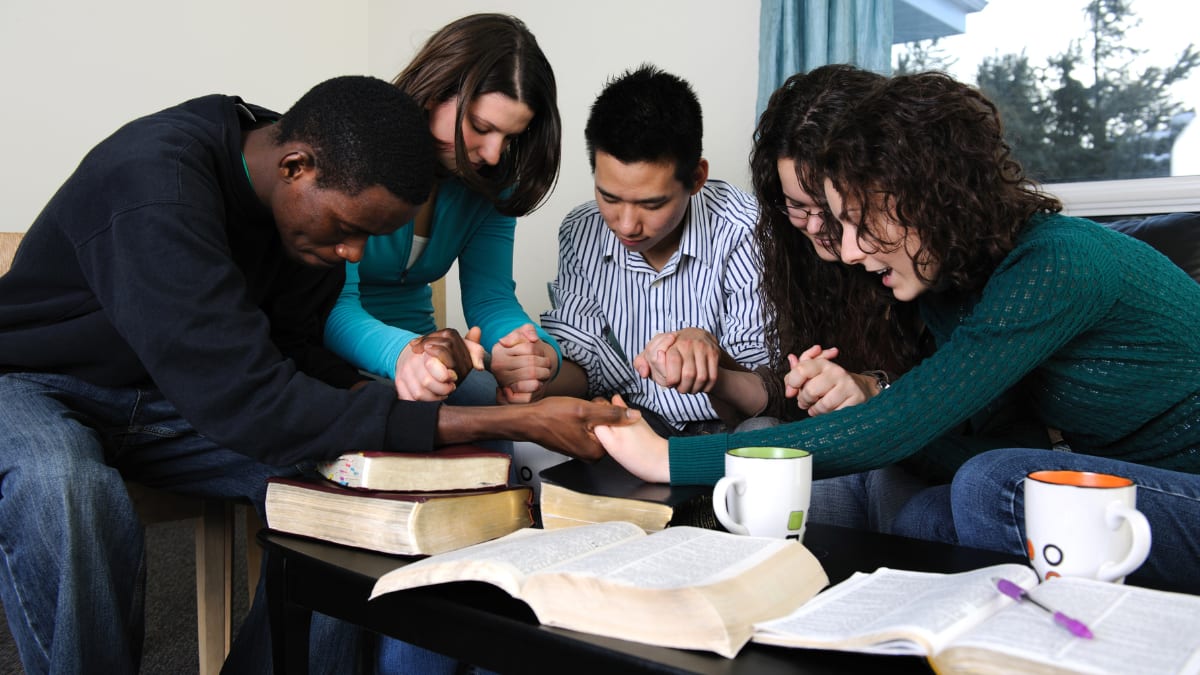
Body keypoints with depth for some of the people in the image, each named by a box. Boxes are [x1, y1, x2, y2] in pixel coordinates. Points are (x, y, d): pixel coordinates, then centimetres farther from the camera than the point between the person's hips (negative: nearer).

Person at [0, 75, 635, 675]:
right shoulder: (153, 183, -34)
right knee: (70, 500, -39)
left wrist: (390, 398, -26)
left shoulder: (319, 203, -10)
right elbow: (249, 403, -38)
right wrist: (515, 422, -39)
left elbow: (293, 350, -2)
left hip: (165, 398, 6)